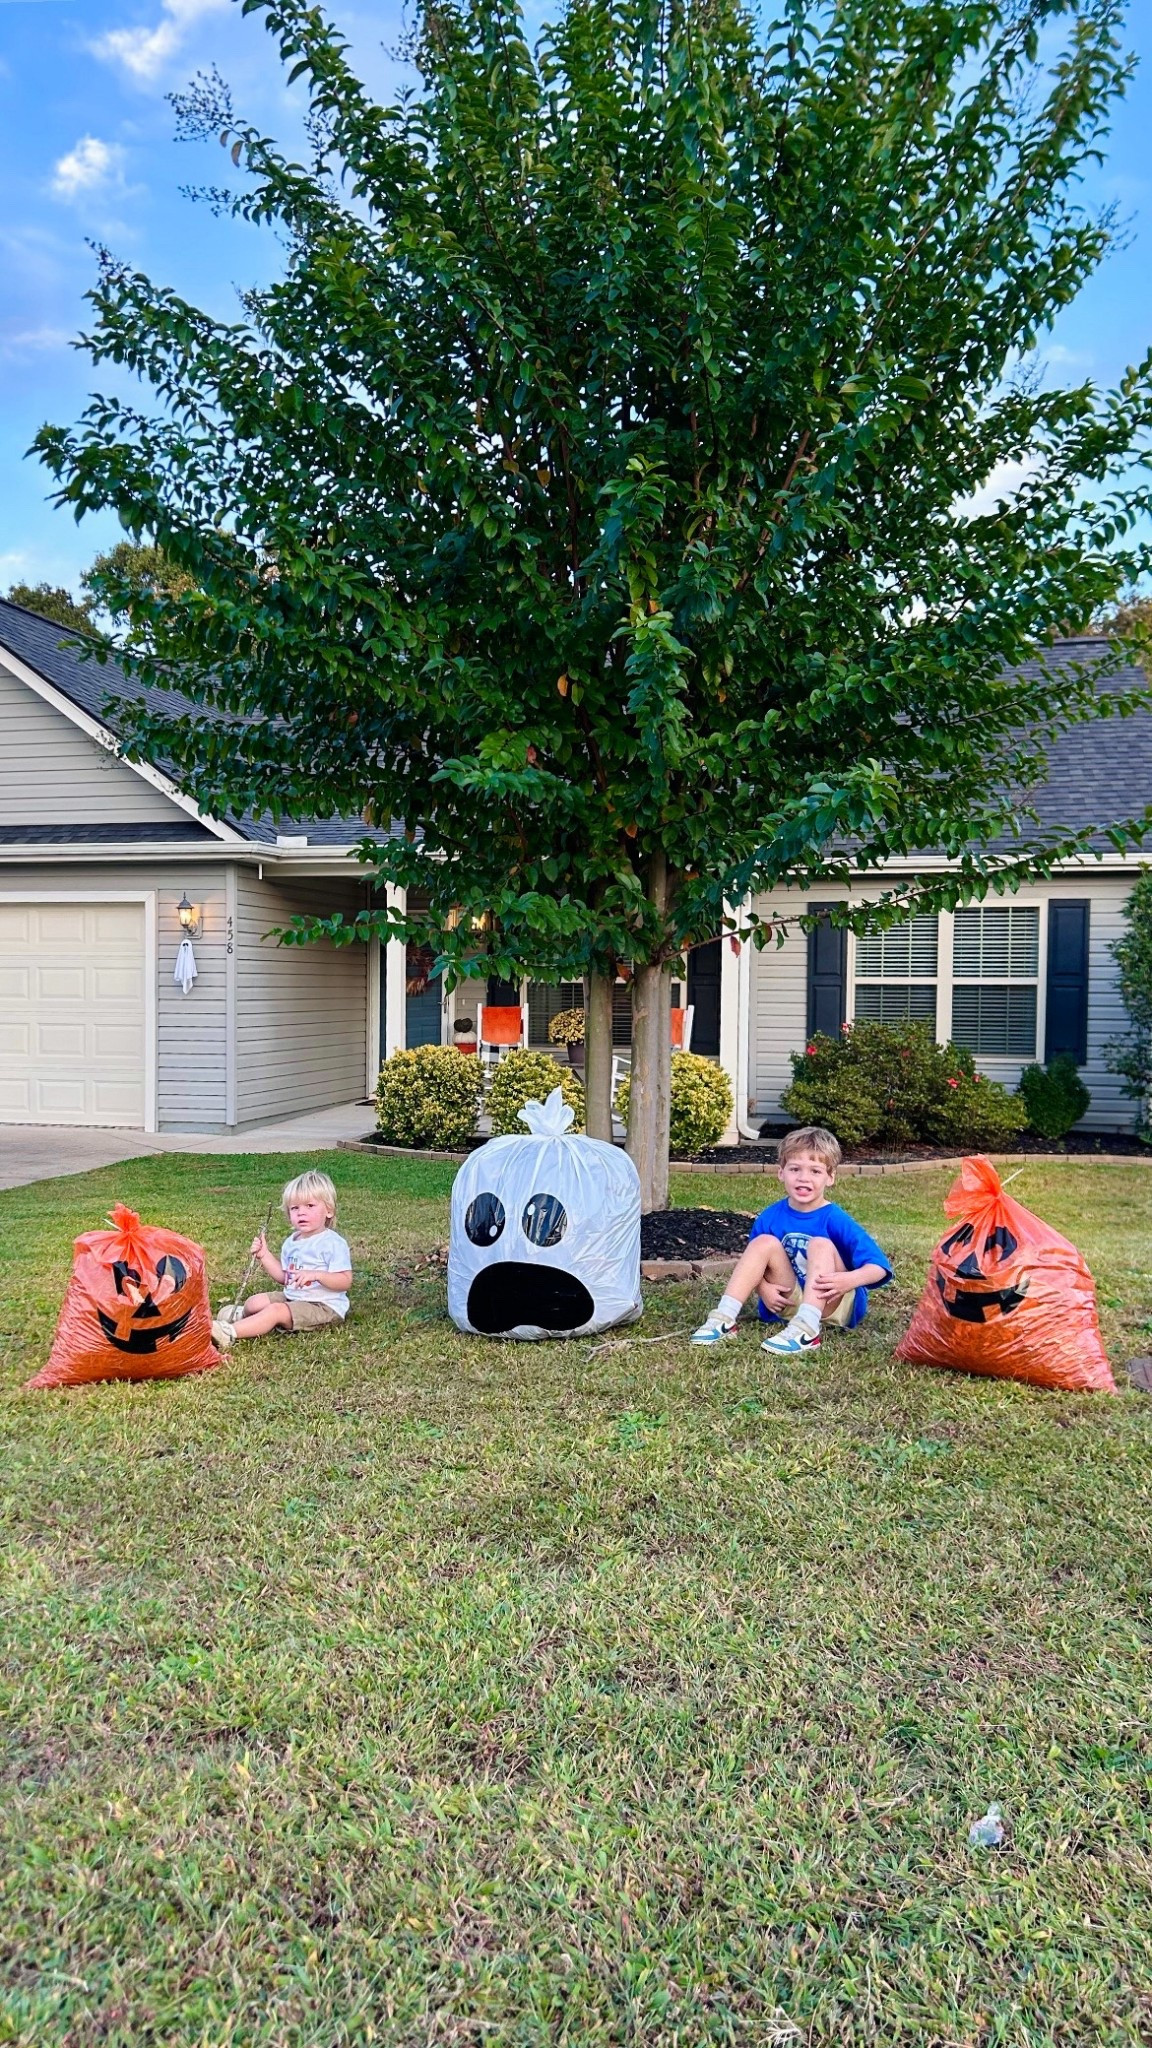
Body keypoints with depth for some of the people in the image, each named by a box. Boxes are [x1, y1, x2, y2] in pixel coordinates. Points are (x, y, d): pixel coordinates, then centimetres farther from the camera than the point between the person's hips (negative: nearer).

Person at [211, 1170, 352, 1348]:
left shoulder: (333, 1243, -15)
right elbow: (284, 1276, 19)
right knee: (253, 1302, 1)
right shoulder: (291, 1243, 11)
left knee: (276, 1310, -26)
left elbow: (345, 1281, -20)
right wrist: (265, 1255, 9)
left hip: (324, 1306, -9)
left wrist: (316, 1275, -34)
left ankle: (229, 1333, -30)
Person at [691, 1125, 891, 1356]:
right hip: (790, 1300, 4)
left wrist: (849, 1280, -40)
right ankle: (723, 1319, -24)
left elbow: (879, 1266, -20)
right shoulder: (771, 1217, -3)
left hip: (836, 1305, -4)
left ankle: (805, 1329, -43)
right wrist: (763, 1288, -14)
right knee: (765, 1242, -15)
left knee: (820, 1244, -27)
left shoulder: (835, 1220, -16)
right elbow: (753, 1262, 7)